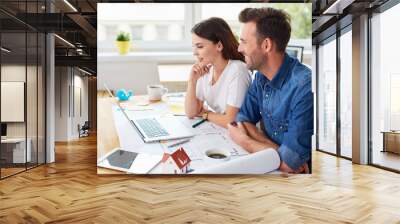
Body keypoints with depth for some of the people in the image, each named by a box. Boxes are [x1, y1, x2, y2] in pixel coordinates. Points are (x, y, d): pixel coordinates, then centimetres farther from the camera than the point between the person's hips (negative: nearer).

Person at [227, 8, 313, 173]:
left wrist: (243, 141, -10)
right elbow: (243, 121, 0)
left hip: (298, 171, -6)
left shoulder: (304, 87, -25)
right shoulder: (261, 77, -2)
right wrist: (279, 152, -16)